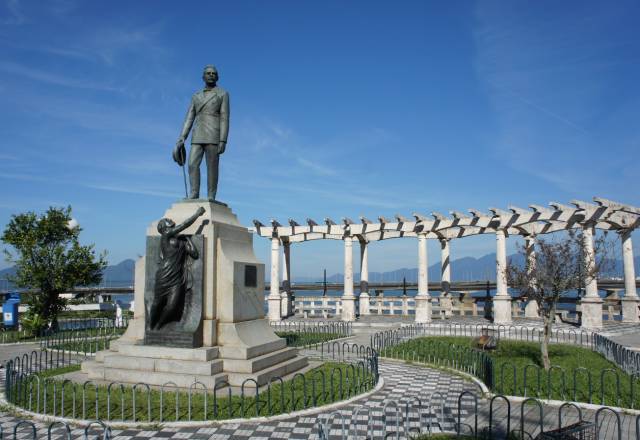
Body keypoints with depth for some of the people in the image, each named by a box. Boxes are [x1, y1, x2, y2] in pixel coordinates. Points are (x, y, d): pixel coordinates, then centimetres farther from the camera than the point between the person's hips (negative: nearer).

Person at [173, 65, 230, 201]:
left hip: (213, 135, -5)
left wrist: (223, 141, -14)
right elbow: (189, 119, 14)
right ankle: (194, 196, -5)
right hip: (198, 136, 5)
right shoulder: (196, 96, 19)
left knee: (212, 167, -6)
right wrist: (181, 140, 4)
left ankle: (211, 198, -4)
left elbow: (224, 119, -4)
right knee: (193, 164, -7)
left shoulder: (223, 94, 5)